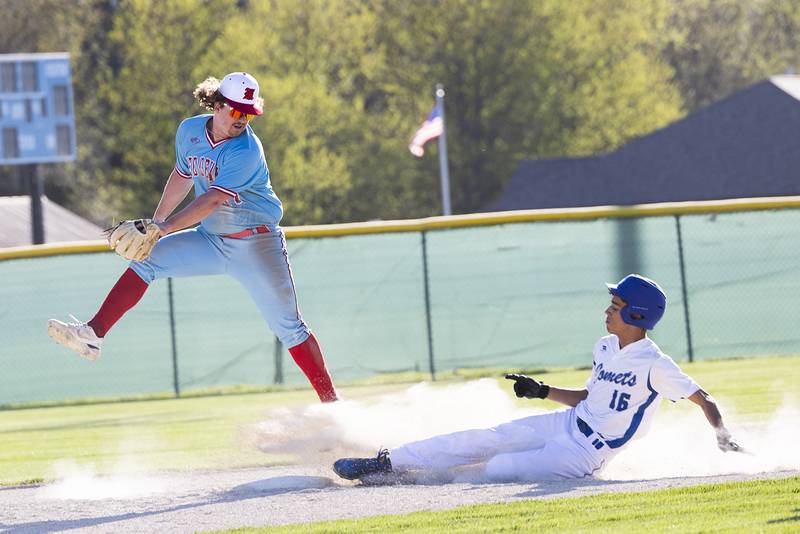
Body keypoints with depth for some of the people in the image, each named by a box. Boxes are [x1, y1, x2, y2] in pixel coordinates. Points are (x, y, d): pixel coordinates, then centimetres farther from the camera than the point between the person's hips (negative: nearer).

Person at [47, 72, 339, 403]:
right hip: (210, 239, 6)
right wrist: (156, 221, 23)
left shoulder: (246, 151, -22)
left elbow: (211, 201, -30)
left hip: (255, 247, -6)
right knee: (147, 259, -9)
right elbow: (182, 176, 18)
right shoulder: (190, 131, -1)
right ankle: (93, 335, -13)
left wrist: (163, 229, -38)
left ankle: (331, 403, 0)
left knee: (289, 328, -6)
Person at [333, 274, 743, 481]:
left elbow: (703, 399, -19)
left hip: (583, 456, -7)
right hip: (565, 424, 7)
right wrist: (543, 391, 8)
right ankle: (388, 464, 1)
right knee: (483, 441, -2)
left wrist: (723, 437, -32)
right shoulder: (605, 348, 6)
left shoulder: (653, 364, -20)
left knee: (497, 469, -20)